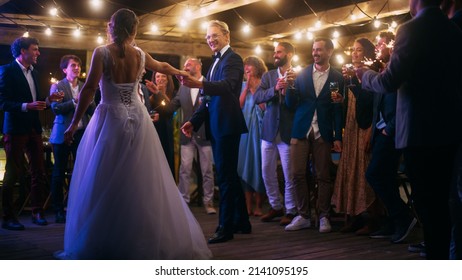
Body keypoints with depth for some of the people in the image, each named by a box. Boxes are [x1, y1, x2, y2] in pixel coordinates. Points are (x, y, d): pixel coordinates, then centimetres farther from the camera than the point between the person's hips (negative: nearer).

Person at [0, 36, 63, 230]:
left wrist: (48, 100, 1)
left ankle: (37, 212, 17)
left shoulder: (33, 72, 15)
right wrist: (26, 106, -25)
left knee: (38, 172, 8)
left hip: (33, 128, 7)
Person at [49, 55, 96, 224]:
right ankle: (58, 211, 12)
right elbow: (55, 108, -12)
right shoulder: (57, 86, 2)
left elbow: (92, 110, 5)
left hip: (82, 133, 3)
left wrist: (88, 102, -15)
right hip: (63, 134, -3)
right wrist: (74, 102, -20)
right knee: (59, 172, 3)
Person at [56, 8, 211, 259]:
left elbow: (89, 89, -13)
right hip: (138, 120, 4)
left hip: (110, 119, -4)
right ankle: (148, 240, 14)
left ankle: (100, 245, 7)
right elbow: (163, 66, 27)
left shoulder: (102, 53, -6)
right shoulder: (140, 55, 7)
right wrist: (181, 72, 48)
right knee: (143, 183, 8)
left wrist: (74, 123, -8)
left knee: (104, 184, 2)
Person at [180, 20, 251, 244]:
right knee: (229, 175, 15)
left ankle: (226, 227, 1)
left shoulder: (232, 59, -9)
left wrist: (199, 84, -43)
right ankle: (241, 222, 26)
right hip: (216, 126, 10)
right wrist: (194, 121, 14)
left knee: (226, 175, -6)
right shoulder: (216, 62, 19)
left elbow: (227, 85, -29)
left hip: (227, 126, -10)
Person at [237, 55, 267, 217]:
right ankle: (248, 206, 6)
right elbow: (239, 105, 2)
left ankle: (258, 206, 6)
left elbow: (264, 106, -9)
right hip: (245, 128, 4)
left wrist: (253, 88, -7)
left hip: (259, 128, -3)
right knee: (245, 164, 1)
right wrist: (246, 87, -3)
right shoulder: (243, 85, 13)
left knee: (258, 163, -1)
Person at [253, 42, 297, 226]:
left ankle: (290, 210, 14)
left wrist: (287, 93, -24)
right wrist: (274, 89, -20)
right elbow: (257, 97, -5)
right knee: (267, 172, 11)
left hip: (288, 131, -5)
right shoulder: (268, 76, 9)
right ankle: (275, 206, 26)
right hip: (269, 130, 5)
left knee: (289, 174, 1)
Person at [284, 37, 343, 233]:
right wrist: (291, 86, -12)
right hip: (301, 131, 2)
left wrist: (338, 137, -2)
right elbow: (291, 104, 5)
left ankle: (323, 216, 12)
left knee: (323, 176, 2)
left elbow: (338, 110, 2)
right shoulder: (302, 74, 6)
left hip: (323, 134, -2)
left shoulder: (337, 78, 2)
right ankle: (303, 216, 9)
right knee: (298, 174, 0)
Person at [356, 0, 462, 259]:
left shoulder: (412, 30, -11)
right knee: (440, 201, 16)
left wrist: (365, 75, 6)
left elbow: (389, 82, -15)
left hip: (420, 129, -7)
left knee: (426, 202, -2)